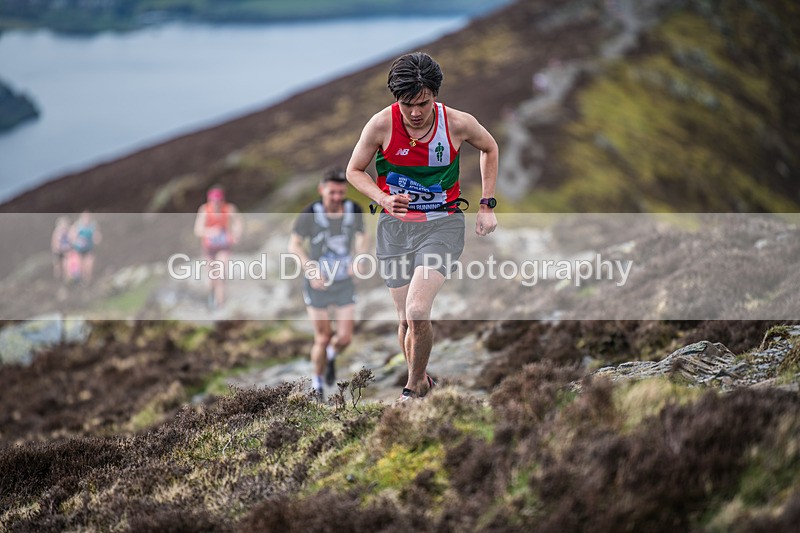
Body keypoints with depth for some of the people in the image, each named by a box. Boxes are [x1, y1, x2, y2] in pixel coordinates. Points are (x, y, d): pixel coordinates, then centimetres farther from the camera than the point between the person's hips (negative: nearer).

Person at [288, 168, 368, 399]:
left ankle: (332, 355, 35)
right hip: (317, 284, -2)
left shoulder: (354, 210, -11)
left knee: (344, 338, -3)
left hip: (344, 283, 2)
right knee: (323, 338, 0)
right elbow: (294, 245, -8)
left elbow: (361, 236, 8)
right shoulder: (310, 214, -20)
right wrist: (312, 271, -19)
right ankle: (317, 381, 26)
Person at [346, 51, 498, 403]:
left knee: (417, 312, -20)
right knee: (406, 320, 4)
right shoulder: (381, 124, -13)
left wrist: (487, 206, 8)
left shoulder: (458, 123, -12)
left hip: (442, 223, -2)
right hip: (395, 225, 2)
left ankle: (414, 386, 2)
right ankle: (421, 381, 29)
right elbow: (354, 170, 2)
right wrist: (383, 199, -17)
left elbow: (490, 149, 10)